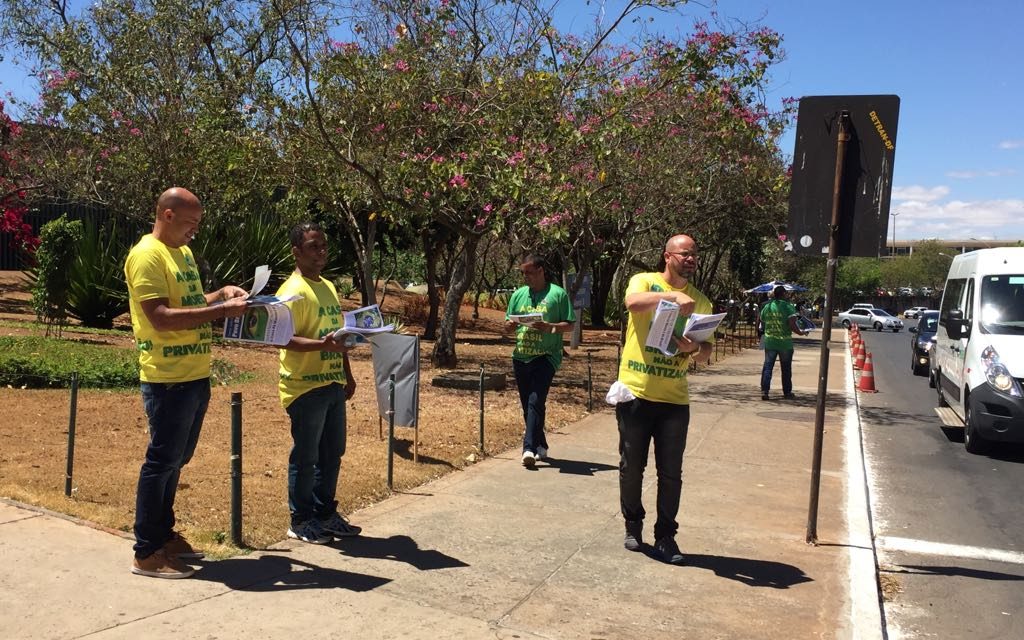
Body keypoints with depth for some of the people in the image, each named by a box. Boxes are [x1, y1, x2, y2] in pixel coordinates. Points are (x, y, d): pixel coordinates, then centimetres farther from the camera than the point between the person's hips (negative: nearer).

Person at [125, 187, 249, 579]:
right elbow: (160, 317, -23)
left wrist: (222, 294, 8)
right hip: (168, 380, -9)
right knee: (161, 462, -1)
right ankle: (147, 553, 10)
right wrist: (221, 310, -23)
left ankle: (164, 534, 30)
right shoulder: (147, 255, -14)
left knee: (176, 461, 17)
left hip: (195, 376, 9)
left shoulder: (183, 252, 15)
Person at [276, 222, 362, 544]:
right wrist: (320, 344, -33)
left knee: (332, 453, 15)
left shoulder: (328, 287, 15)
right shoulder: (293, 291, -13)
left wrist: (348, 374, 19)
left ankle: (326, 513, 28)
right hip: (305, 387, -8)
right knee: (305, 457, 3)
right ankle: (300, 521, 16)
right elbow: (284, 338, -20)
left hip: (332, 385, 8)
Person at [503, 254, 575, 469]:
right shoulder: (518, 294, 11)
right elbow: (507, 327, 16)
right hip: (521, 356, 6)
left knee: (536, 402, -16)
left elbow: (569, 324, -3)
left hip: (546, 356, -6)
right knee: (527, 405, 11)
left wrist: (549, 327, -20)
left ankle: (529, 448, -18)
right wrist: (509, 326, -8)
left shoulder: (558, 294, -2)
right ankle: (540, 445, 25)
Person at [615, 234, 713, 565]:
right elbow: (633, 302, -24)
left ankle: (665, 536, 17)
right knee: (631, 466, 9)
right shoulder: (645, 281, 0)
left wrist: (694, 348, -14)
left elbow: (706, 352, 7)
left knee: (671, 472, 5)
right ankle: (633, 526, 28)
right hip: (635, 392, -2)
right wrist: (673, 295, -32)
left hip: (674, 398, 2)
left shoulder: (700, 300, 9)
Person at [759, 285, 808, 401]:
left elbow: (762, 324, 12)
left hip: (769, 342, 3)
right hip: (785, 343, -3)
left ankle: (764, 391, -5)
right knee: (786, 369, 10)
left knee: (767, 366, 4)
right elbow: (792, 325, -17)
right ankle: (787, 392, 19)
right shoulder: (788, 307, -10)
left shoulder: (767, 307, 4)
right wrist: (801, 332, 0)